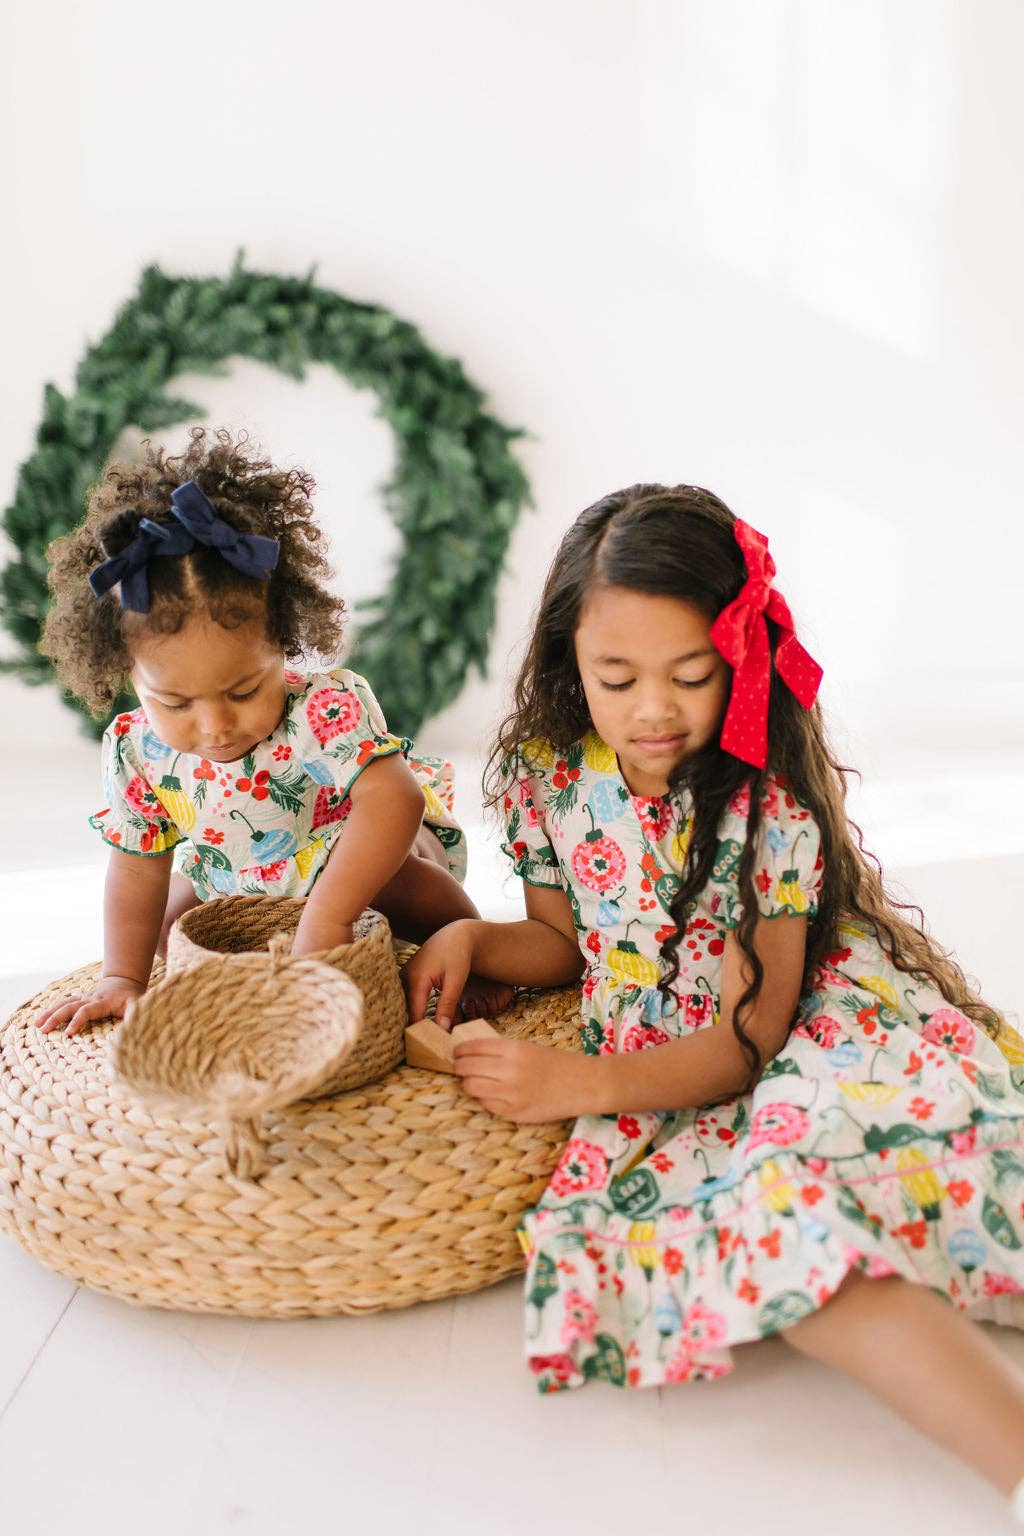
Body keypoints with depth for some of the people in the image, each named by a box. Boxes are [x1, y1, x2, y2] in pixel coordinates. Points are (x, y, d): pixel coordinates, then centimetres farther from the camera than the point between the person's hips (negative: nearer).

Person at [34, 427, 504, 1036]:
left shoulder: (328, 709, -38)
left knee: (403, 890, -32)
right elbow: (138, 865, -10)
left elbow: (391, 799, -52)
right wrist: (123, 979, -12)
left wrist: (326, 915, -57)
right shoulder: (137, 750, -22)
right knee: (174, 924, -5)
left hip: (370, 853, -5)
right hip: (240, 882, 6)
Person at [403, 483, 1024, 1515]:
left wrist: (582, 1085, -20)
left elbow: (749, 1037, -13)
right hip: (665, 1064, 2)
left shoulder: (769, 800, -13)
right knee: (767, 1210, -33)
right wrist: (470, 939, -6)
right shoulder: (546, 772, -1)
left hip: (828, 1034, -1)